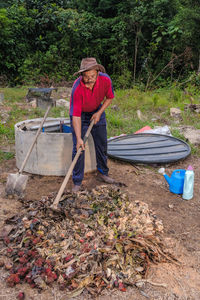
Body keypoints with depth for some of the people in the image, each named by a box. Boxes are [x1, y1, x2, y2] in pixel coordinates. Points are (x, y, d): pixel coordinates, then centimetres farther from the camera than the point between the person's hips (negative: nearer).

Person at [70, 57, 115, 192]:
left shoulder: (105, 80, -24)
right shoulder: (77, 88, -34)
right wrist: (79, 138, -39)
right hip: (80, 114, -4)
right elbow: (76, 115, -34)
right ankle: (77, 182, 3)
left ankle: (103, 172, 30)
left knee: (102, 144, 9)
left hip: (97, 112, 4)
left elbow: (109, 98, -3)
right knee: (78, 148, -8)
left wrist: (99, 113, -15)